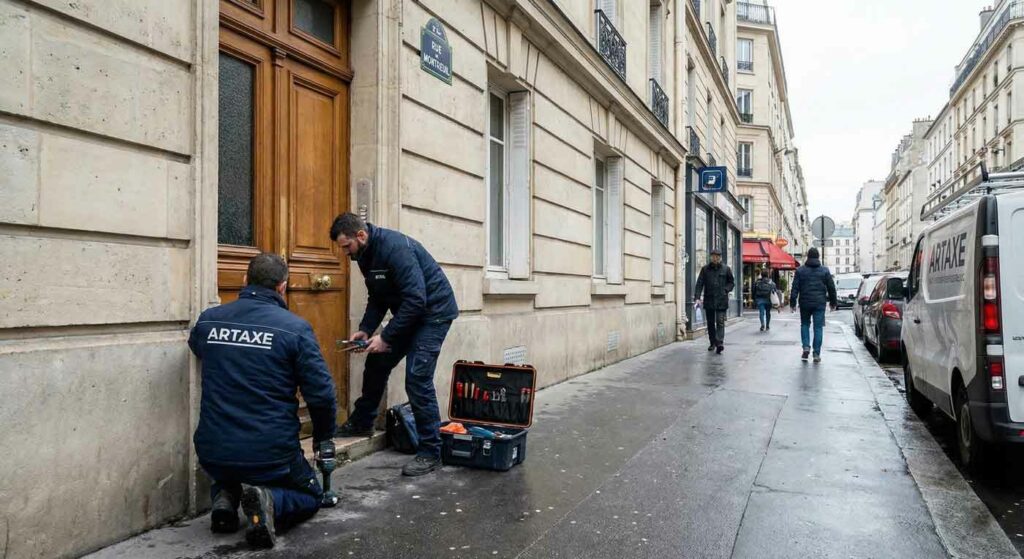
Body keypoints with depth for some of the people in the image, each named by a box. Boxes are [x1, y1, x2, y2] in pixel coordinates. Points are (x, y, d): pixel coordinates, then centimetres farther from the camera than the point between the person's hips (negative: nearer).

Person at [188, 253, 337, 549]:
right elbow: (321, 393, -13)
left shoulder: (207, 320, 0)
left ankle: (225, 496, 6)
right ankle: (270, 502, -8)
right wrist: (323, 437, 6)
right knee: (310, 495, 24)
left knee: (227, 474, 40)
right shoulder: (295, 327, -13)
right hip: (271, 455, -4)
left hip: (213, 453, 4)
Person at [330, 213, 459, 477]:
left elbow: (416, 299, -30)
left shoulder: (394, 247, -27)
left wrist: (386, 337, -25)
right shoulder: (366, 255, 3)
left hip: (433, 310, -9)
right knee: (376, 364, 14)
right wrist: (366, 329, -2)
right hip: (408, 311, 9)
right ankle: (361, 423, 35)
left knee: (417, 379, -14)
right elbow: (378, 298, 12)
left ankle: (430, 453, -3)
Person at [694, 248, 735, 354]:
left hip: (721, 301, -2)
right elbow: (699, 284, -2)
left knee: (720, 322, -10)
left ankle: (720, 343, -17)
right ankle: (712, 342, 23)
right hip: (709, 300, 2)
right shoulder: (705, 269, 4)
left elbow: (732, 282, 14)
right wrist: (697, 297, -13)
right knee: (710, 323, 11)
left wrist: (725, 290, -4)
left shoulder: (726, 269, 4)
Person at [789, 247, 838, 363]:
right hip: (819, 303, 0)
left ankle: (806, 347, 0)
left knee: (805, 325, 17)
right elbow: (831, 288, 7)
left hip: (805, 303, 0)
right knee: (818, 327, 2)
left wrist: (792, 303, -1)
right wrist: (833, 302, 16)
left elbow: (795, 288, -3)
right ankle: (817, 353, 1)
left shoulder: (800, 270, 0)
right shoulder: (825, 271, 3)